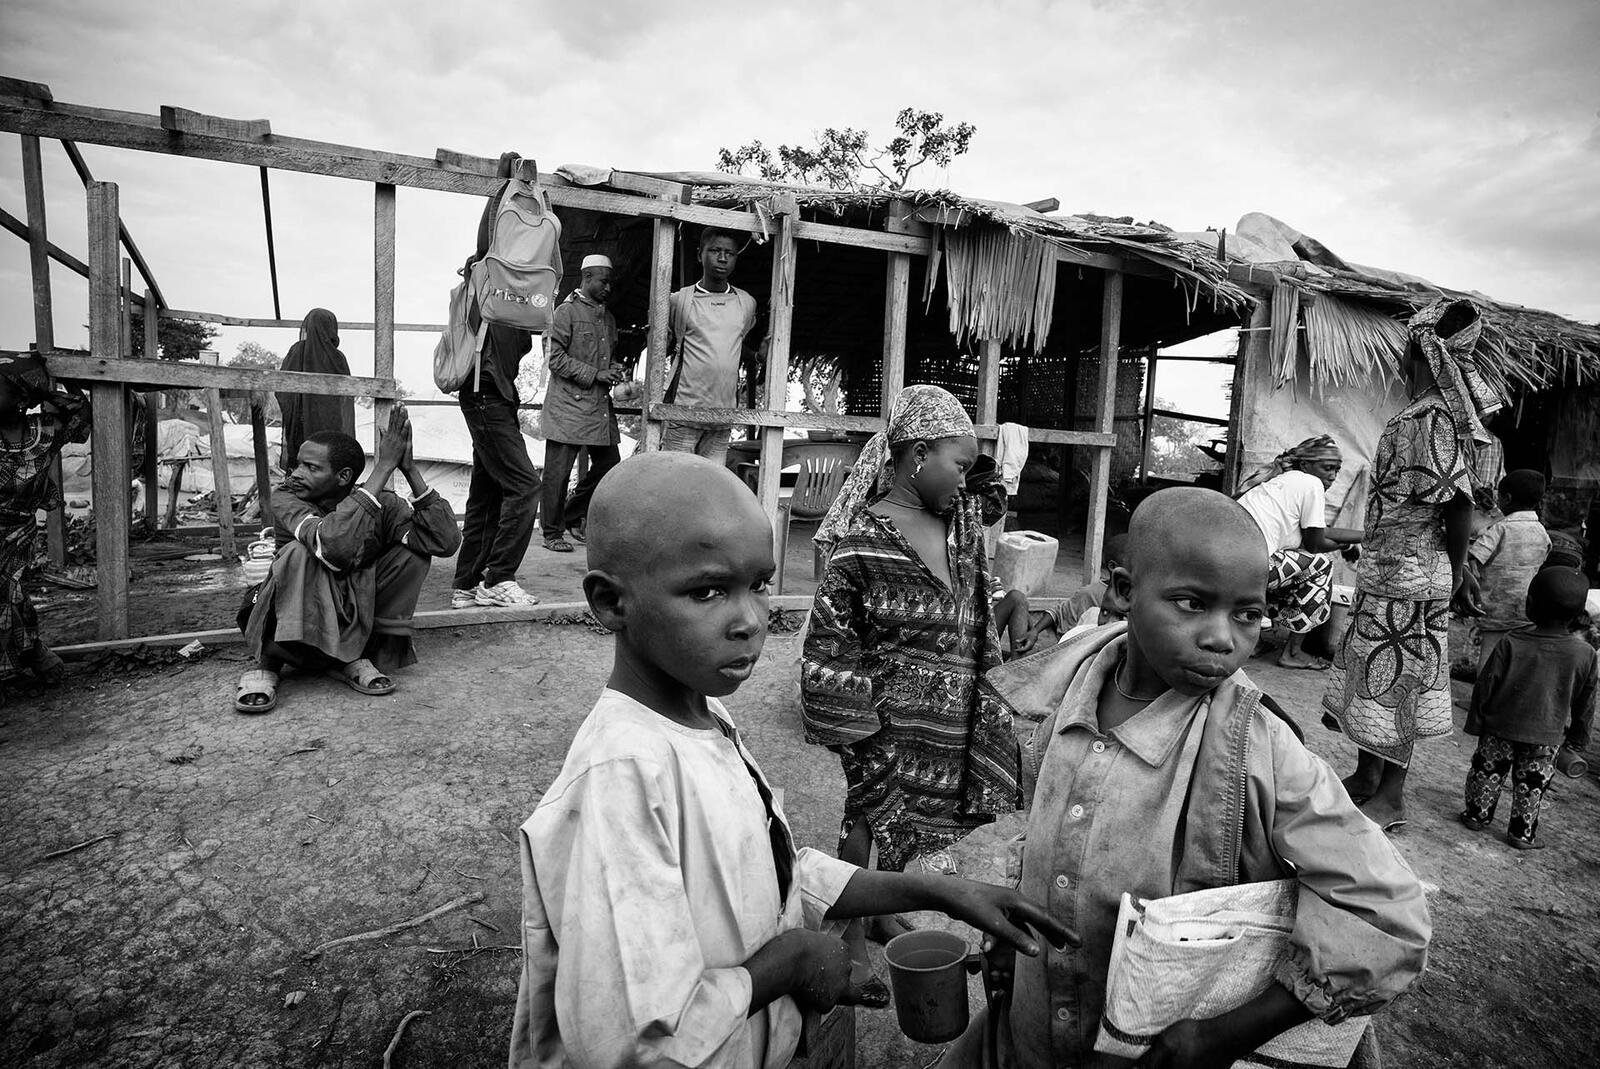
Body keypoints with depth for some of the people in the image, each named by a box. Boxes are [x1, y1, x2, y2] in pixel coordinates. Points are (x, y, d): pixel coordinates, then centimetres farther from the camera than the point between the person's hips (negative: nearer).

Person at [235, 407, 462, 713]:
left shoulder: (383, 504, -10)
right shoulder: (286, 498, -17)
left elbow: (446, 542, -27)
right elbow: (332, 547, -40)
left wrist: (409, 470, -30)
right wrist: (384, 467, -40)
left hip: (353, 624, 3)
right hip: (290, 620, -3)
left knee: (414, 551, -17)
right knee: (298, 553, -30)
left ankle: (353, 658, -10)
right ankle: (267, 663, -16)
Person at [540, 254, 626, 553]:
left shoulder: (608, 317, 18)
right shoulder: (567, 311, -4)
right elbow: (556, 358, -10)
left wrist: (615, 370, 6)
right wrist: (595, 374, -15)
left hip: (600, 405, 7)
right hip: (568, 404, -7)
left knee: (609, 465, 7)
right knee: (558, 471, -2)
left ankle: (572, 517, 24)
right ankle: (552, 533, 9)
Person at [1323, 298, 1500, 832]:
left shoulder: (1431, 418, -18)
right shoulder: (1424, 414, 10)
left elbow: (1458, 501, -22)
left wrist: (1456, 568, -10)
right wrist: (1456, 569, 18)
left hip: (1409, 576, -9)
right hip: (1386, 573, 9)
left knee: (1396, 682, 2)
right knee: (1373, 676, 16)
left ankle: (1391, 795, 16)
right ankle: (1366, 777, 30)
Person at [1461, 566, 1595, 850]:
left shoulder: (1510, 644, -15)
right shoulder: (1584, 655, -9)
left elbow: (1485, 686, -9)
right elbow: (1585, 703, 3)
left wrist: (1476, 722, 3)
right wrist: (1578, 736, 18)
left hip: (1500, 726, -1)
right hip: (1546, 734, 1)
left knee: (1488, 771, 14)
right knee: (1531, 783, 13)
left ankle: (1477, 814, 24)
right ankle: (1522, 832, 20)